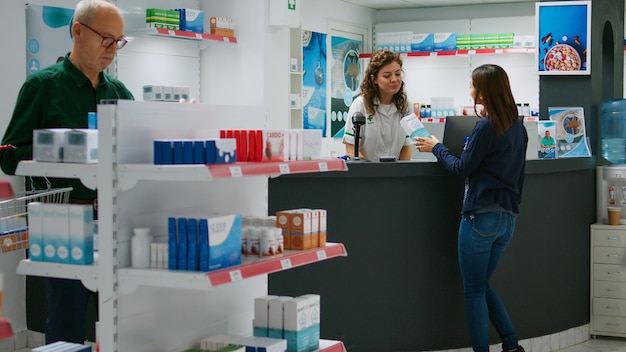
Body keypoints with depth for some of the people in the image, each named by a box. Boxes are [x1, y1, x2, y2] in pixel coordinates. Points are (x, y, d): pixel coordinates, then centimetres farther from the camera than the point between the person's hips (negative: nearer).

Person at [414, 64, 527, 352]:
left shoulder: (486, 127, -15)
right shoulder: (517, 126, 9)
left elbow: (462, 168, -6)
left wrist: (436, 148, 5)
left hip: (481, 216, -8)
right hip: (508, 217, 8)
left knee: (474, 291, 3)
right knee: (481, 286, 19)